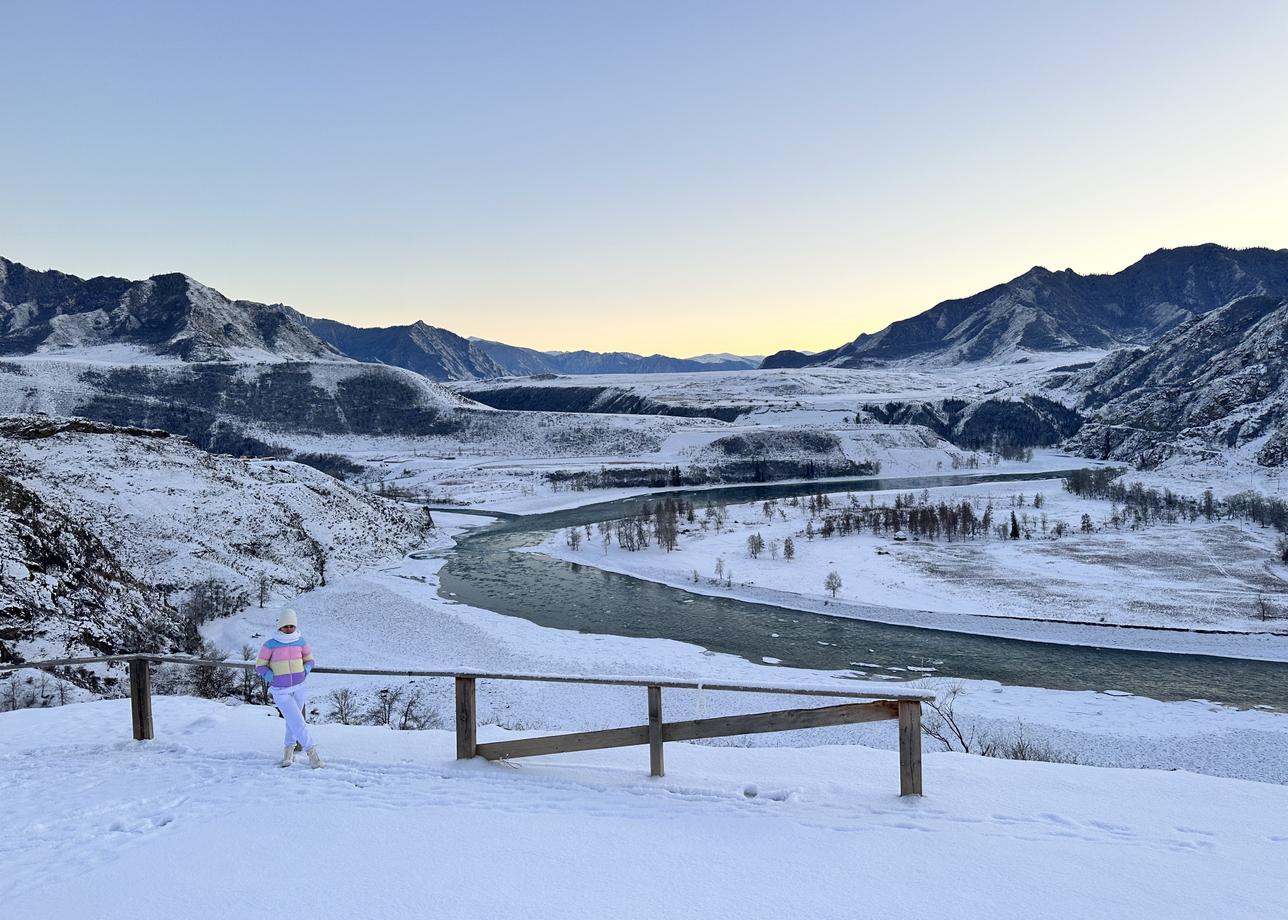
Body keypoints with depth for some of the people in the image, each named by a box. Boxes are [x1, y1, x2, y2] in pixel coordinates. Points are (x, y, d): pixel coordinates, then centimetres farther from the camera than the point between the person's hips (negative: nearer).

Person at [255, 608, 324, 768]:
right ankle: (313, 754, -10)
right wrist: (273, 678, -12)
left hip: (298, 688, 3)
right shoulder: (270, 645, -10)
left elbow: (309, 660, 13)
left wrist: (304, 672, -5)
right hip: (280, 691, -3)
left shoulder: (301, 642, -2)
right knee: (297, 721, -11)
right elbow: (260, 666, 0)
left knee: (292, 721, 14)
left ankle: (289, 751, 33)